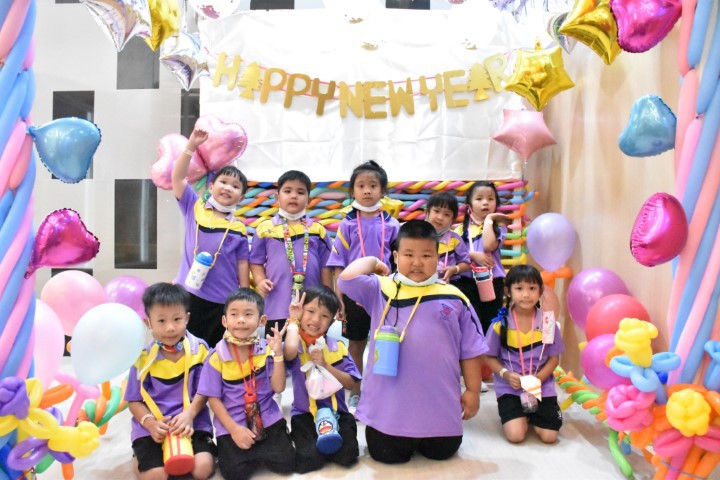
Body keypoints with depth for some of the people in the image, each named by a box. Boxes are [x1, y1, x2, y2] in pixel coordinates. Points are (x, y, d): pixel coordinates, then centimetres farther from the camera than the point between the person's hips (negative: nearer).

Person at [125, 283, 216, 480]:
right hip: (153, 427, 0)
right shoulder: (143, 357, -4)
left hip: (192, 423, 1)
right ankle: (140, 457, 15)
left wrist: (189, 414, -18)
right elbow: (134, 401, 1)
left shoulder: (199, 349, -4)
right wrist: (151, 423, -16)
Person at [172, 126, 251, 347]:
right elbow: (177, 177, -8)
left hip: (223, 301, 0)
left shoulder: (239, 228, 0)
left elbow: (242, 264, 2)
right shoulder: (194, 207, 2)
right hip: (189, 294, 0)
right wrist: (191, 146, -17)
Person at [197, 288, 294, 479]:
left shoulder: (266, 349, -5)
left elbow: (278, 387, -8)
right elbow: (213, 398, -5)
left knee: (285, 462, -11)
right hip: (231, 424, -1)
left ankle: (255, 450, 16)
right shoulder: (217, 357, -9)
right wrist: (234, 429, -14)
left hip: (267, 419, 1)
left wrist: (278, 354, -19)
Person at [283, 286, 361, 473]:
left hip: (336, 412, 3)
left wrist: (325, 365, -17)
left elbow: (350, 383, -2)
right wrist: (294, 321, -17)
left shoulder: (337, 347, 2)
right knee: (307, 459, -22)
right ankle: (310, 442, 11)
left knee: (347, 455, -16)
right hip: (304, 413, -2)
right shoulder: (296, 344, -7)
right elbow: (290, 352, -34)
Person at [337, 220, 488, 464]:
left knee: (442, 452, 16)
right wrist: (372, 261, -5)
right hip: (390, 406, -1)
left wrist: (473, 390, 5)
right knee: (387, 455, 10)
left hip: (440, 404, 2)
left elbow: (469, 349, 4)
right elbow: (348, 278, -22)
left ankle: (424, 440, 47)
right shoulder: (380, 290, -4)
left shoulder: (454, 298, -2)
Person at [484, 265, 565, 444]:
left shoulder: (548, 323, -5)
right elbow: (490, 357, -1)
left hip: (542, 386, 2)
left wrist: (538, 378, -14)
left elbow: (554, 358, 1)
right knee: (515, 435, -15)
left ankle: (532, 415, 26)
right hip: (510, 387, -1)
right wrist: (506, 374, -18)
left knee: (549, 436, -6)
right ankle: (520, 416, 20)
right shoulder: (501, 323, -9)